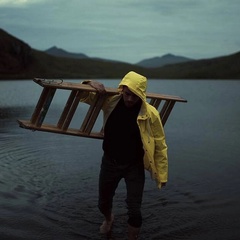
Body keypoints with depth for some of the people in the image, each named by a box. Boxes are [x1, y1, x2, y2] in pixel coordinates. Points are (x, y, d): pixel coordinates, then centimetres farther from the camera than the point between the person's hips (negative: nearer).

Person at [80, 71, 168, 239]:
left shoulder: (150, 113, -20)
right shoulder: (111, 101, -12)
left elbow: (160, 145, -12)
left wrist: (162, 174, -9)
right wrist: (90, 84, -21)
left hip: (134, 166, -3)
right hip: (110, 162, 3)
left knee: (134, 210, -3)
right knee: (103, 203, 22)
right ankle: (109, 219, 59)